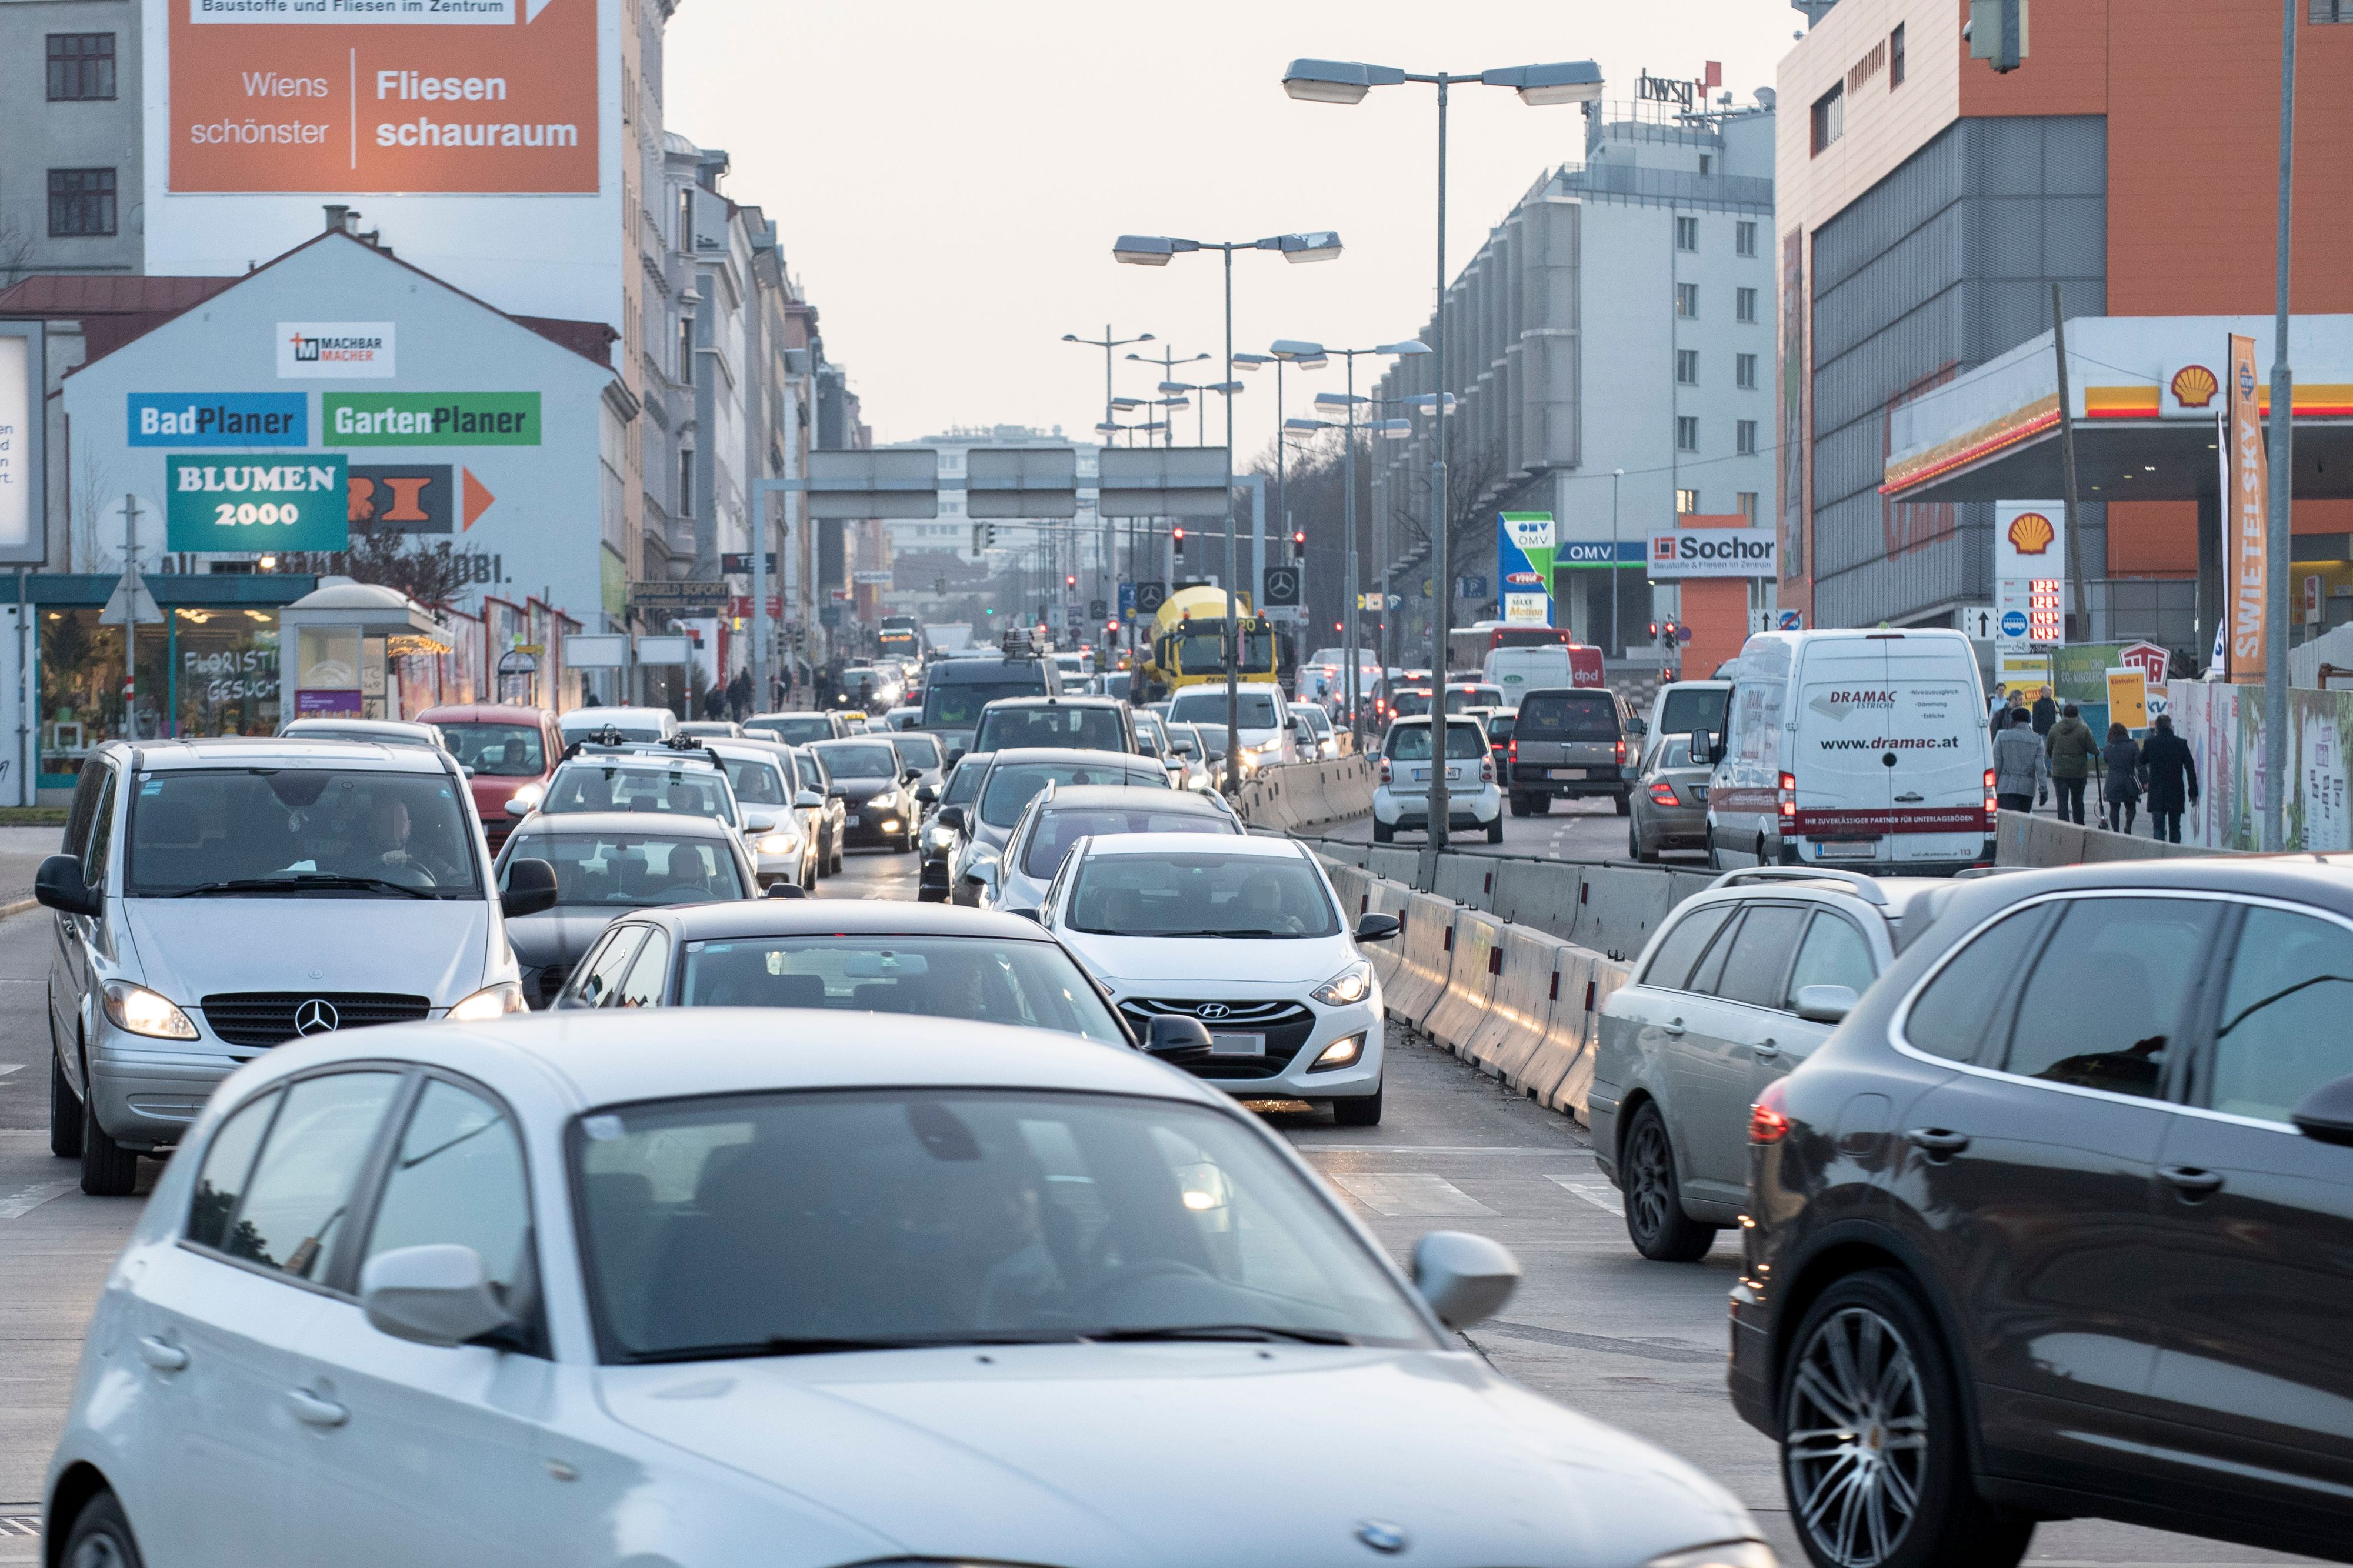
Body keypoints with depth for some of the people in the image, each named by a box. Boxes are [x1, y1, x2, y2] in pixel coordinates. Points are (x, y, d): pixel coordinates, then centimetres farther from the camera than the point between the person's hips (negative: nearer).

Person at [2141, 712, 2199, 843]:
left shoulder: (2151, 743, -5)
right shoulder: (2181, 744, -4)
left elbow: (2141, 762, 9)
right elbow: (2190, 767, -3)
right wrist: (2193, 791, 2)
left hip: (2157, 795, -1)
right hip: (2176, 794, 1)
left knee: (2158, 828, -3)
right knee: (2175, 829, 11)